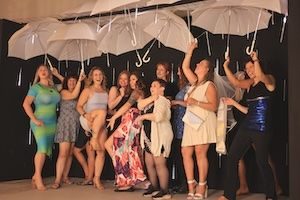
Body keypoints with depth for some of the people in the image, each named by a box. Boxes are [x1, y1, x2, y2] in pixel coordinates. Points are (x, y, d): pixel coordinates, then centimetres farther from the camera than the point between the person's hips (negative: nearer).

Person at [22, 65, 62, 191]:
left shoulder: (54, 88, 10)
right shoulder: (36, 87, -4)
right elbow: (26, 104, -10)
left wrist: (57, 75, 16)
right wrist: (34, 119, -15)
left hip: (52, 123, 5)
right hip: (40, 122, -5)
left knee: (46, 150, 4)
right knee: (42, 149, -18)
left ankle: (35, 176, 16)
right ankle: (38, 178, -7)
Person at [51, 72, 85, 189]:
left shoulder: (79, 96, 15)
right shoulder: (63, 92, 1)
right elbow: (73, 95, -18)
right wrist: (80, 80, -17)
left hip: (75, 126, 5)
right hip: (65, 125, -5)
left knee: (70, 153, 6)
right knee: (63, 153, -12)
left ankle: (65, 177, 13)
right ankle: (58, 180, -10)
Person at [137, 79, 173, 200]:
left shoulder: (162, 100, -10)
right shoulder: (151, 101, 19)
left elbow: (158, 116, -26)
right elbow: (140, 106, 2)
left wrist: (143, 117, -15)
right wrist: (152, 98, -8)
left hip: (160, 136, -9)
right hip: (149, 136, 9)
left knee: (159, 163, -7)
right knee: (149, 163, 11)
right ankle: (154, 187, 23)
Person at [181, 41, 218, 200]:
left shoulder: (209, 85, -5)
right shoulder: (195, 82, 17)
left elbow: (214, 106, -13)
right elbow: (185, 67, 21)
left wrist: (196, 102, -19)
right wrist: (190, 50, 21)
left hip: (203, 122, -8)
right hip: (191, 122, 8)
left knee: (200, 153, -9)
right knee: (186, 152, 1)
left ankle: (202, 187, -1)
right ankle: (191, 185, 6)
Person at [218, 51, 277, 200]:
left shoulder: (269, 79, 0)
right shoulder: (249, 83, 17)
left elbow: (261, 77, -23)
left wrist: (256, 60, -21)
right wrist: (226, 67, 4)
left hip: (261, 128, -6)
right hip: (246, 126, 6)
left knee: (262, 162, -2)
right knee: (232, 158, 1)